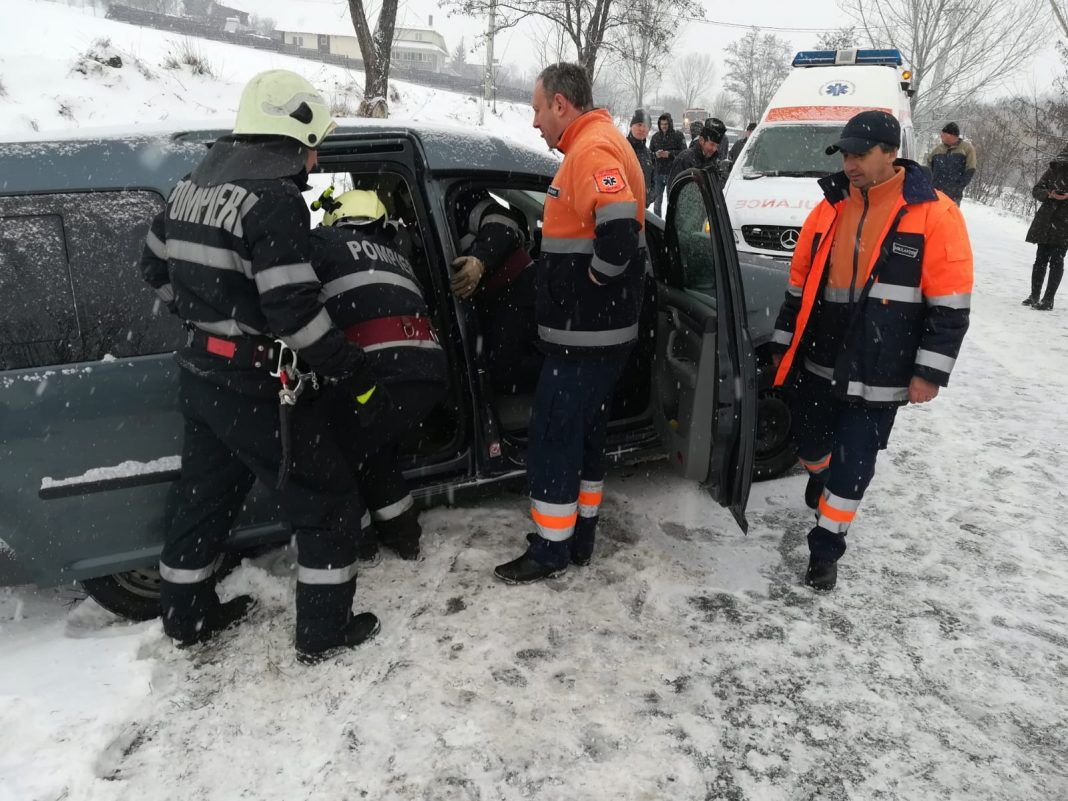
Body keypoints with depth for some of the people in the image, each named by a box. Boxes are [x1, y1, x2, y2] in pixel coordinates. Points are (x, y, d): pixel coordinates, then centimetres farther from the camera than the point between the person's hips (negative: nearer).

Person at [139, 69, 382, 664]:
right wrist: (358, 377, -17)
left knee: (206, 493, 23)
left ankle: (187, 616, 39)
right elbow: (295, 310, -25)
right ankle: (324, 631, 16)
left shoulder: (198, 183, 9)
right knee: (328, 500, 6)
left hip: (201, 374, 9)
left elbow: (156, 267, 18)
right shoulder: (275, 198, -19)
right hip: (256, 387, -9)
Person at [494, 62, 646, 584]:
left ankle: (551, 550, 14)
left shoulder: (591, 149, -17)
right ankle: (579, 538, 31)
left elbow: (619, 230, -33)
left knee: (552, 436, 1)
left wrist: (592, 281, -17)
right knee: (583, 434, 17)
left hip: (583, 334, -10)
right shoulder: (598, 145, 16)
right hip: (599, 329, 10)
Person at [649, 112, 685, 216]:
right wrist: (655, 154, -9)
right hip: (658, 173, 3)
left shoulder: (678, 135, -1)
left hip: (673, 173, -3)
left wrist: (670, 154, -15)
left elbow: (684, 152, -6)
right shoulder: (655, 137, 9)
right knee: (657, 200, 9)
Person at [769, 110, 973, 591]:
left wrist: (929, 371, -11)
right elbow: (799, 284, 12)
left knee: (853, 465, 3)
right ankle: (820, 481, 50)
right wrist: (783, 345, 14)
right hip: (818, 364, 4)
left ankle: (826, 547, 20)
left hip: (879, 376, -4)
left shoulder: (936, 215, -9)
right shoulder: (830, 209, 5)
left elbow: (950, 305, -9)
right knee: (810, 443, 16)